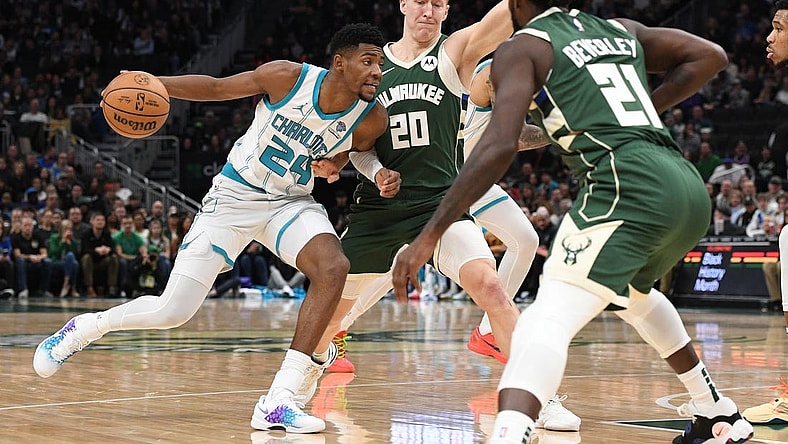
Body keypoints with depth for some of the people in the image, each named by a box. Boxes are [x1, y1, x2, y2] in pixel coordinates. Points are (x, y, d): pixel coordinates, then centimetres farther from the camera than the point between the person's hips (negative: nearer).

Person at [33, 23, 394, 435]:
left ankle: (278, 401, -27)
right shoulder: (288, 77, -20)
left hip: (291, 201, 3)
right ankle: (84, 327, 26)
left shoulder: (371, 119, -12)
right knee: (170, 312, -6)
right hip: (234, 196, -3)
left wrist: (384, 177, -14)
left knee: (333, 267, -30)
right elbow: (216, 88, -6)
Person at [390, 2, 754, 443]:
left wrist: (430, 235, -9)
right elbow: (711, 56, 23)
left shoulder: (523, 47, 7)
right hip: (691, 187, 7)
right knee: (633, 291, 35)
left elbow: (500, 145, -8)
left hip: (628, 184, -7)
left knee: (548, 320, -16)